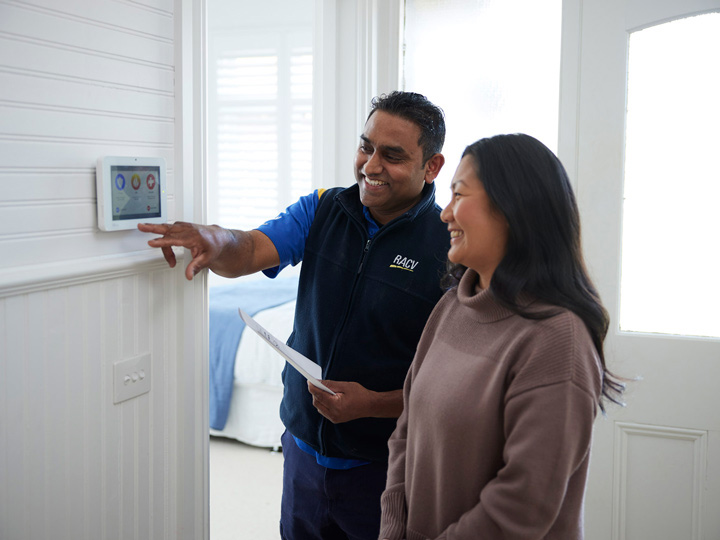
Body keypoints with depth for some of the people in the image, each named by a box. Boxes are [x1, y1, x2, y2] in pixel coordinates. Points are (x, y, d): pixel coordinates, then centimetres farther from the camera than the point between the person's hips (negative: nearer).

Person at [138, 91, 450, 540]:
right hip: (303, 448, 4)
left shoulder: (450, 248, -15)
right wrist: (217, 240, -34)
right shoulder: (324, 210, 0)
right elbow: (252, 251, -12)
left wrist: (375, 404, -25)